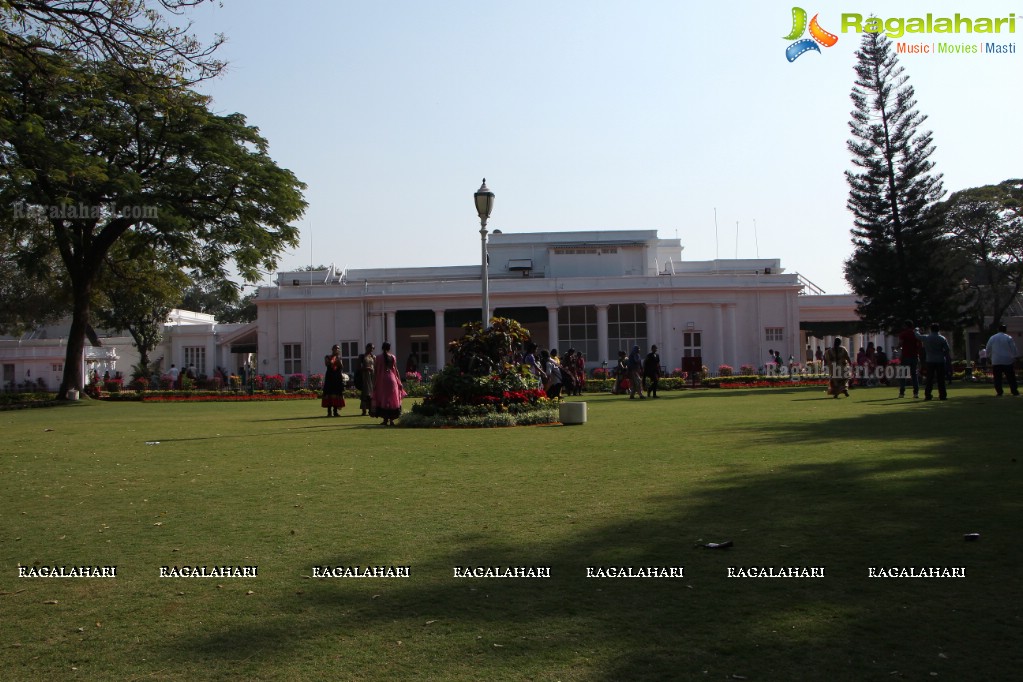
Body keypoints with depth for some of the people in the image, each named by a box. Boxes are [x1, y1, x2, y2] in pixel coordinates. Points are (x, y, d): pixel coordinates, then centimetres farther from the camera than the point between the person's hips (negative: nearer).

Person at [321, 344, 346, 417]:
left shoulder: (339, 358, 14)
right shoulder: (327, 357, 6)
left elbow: (342, 367, -1)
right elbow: (327, 364, -14)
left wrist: (338, 358, -7)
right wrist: (332, 357, -16)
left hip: (338, 378, 3)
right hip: (330, 377, -3)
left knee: (337, 394, 2)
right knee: (329, 394, -5)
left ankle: (335, 411, 8)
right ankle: (329, 412, -1)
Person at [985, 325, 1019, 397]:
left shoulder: (992, 338, 5)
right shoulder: (1009, 338, -2)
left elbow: (988, 350, 10)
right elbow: (1013, 350, -1)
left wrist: (990, 356, 23)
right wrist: (1014, 358, 9)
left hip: (996, 361, 1)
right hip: (1007, 361, -1)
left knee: (997, 377, 4)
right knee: (1011, 377, 5)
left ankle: (999, 392, -1)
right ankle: (1014, 391, 4)